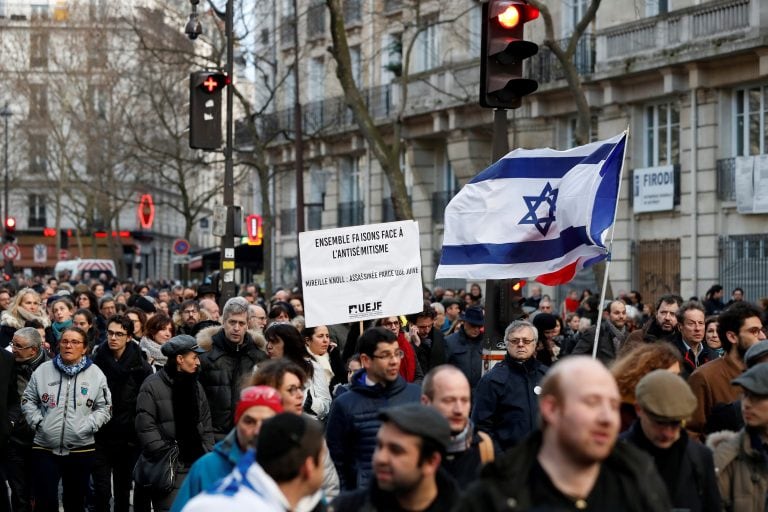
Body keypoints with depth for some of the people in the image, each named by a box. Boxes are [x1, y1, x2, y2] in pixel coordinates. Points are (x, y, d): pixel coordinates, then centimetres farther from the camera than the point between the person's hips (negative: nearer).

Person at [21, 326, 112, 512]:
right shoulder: (43, 370, 2)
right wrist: (37, 421, -4)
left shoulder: (95, 374, 1)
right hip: (45, 448, 0)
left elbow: (104, 407, 3)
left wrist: (88, 426, -10)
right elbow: (28, 400, 10)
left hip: (81, 449, 0)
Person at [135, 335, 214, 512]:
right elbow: (146, 427, -11)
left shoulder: (195, 386, 16)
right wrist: (165, 457, -16)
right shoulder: (152, 386, -6)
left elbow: (206, 426, 18)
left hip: (195, 465, 6)